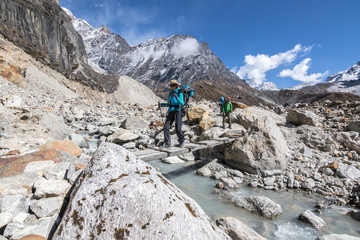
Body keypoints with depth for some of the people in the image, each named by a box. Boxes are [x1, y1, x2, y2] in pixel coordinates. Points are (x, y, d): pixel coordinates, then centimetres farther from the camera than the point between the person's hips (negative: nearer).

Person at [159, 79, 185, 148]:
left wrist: (177, 97, -32)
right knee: (166, 127, -9)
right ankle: (168, 144, -4)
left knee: (178, 129, -7)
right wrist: (163, 104, 2)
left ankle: (182, 140, 21)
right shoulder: (170, 93, 15)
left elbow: (182, 103, -17)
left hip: (178, 112, -6)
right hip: (171, 112, 6)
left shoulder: (179, 93, -4)